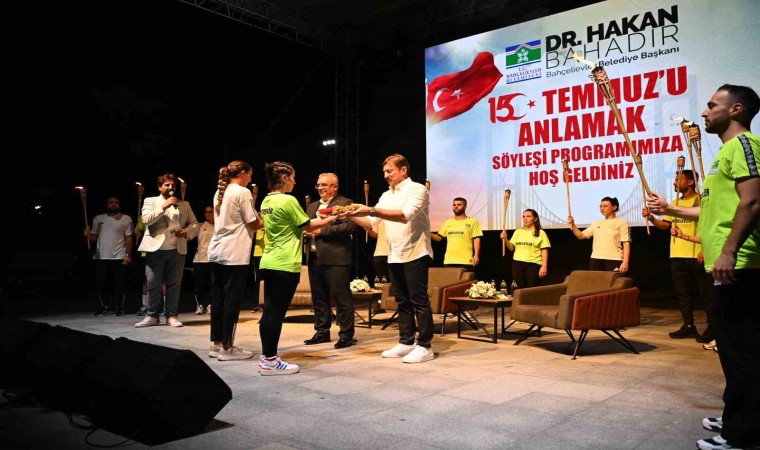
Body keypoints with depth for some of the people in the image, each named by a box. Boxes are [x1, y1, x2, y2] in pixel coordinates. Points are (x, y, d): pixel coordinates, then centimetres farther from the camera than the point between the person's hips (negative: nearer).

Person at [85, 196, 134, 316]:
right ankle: (103, 307, 19)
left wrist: (128, 255, -9)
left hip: (119, 257, -3)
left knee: (120, 283, -2)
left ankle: (119, 308, 7)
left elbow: (128, 238, -1)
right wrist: (88, 234, -8)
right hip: (100, 257, 3)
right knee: (100, 283, 8)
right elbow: (94, 237, 15)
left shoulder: (126, 219, 2)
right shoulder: (98, 218, 12)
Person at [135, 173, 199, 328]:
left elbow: (194, 223, 13)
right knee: (153, 284, 0)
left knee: (174, 284, 3)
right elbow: (146, 219, -9)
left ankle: (171, 315, 10)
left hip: (177, 249, 2)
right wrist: (163, 207, -15)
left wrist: (187, 233, -6)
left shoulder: (184, 204, 16)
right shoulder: (151, 201, 8)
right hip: (156, 249, -2)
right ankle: (152, 315, 9)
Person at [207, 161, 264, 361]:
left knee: (219, 297, 11)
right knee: (232, 300, -2)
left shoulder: (220, 192, 16)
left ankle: (216, 344, 18)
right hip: (234, 254, -9)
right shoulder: (243, 192, -10)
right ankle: (227, 348, 3)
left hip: (217, 252, 9)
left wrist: (258, 216, 18)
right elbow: (254, 224, -9)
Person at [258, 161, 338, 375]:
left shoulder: (266, 201, 12)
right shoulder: (288, 200, -13)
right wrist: (330, 219, 8)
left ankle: (266, 357, 18)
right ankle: (270, 360, 4)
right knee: (277, 311, -3)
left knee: (269, 310, 11)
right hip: (285, 264, -9)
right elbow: (308, 225, -6)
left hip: (269, 262, 9)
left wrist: (305, 231, 24)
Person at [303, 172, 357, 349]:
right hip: (314, 258, 8)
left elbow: (350, 226, -16)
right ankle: (322, 332, 24)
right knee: (319, 298, 13)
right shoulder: (312, 206, 21)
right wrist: (306, 232, -2)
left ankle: (346, 335, 5)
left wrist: (322, 230, -18)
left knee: (342, 297, -3)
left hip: (336, 259, -7)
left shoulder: (345, 203, -3)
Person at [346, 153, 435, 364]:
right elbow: (370, 223, 10)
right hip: (394, 256, 7)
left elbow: (405, 215, -25)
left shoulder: (417, 189, -7)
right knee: (403, 301, 12)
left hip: (415, 254, -7)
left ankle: (424, 346, 2)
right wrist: (351, 215, -8)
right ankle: (406, 342, 20)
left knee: (419, 300, -4)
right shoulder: (386, 196, 15)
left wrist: (371, 210, -30)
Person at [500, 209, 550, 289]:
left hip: (533, 264, -4)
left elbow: (544, 250, -3)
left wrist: (544, 266, -12)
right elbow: (511, 248, 9)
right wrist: (505, 239, -9)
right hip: (517, 263, 4)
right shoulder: (518, 232, 12)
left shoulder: (540, 233, 1)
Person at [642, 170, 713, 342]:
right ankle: (688, 326, 19)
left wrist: (705, 249, -18)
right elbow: (666, 225, 17)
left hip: (696, 255, -7)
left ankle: (712, 328, 7)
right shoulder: (674, 203, 16)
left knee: (704, 293, -1)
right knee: (683, 293, 11)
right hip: (677, 256, 7)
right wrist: (651, 218, 0)